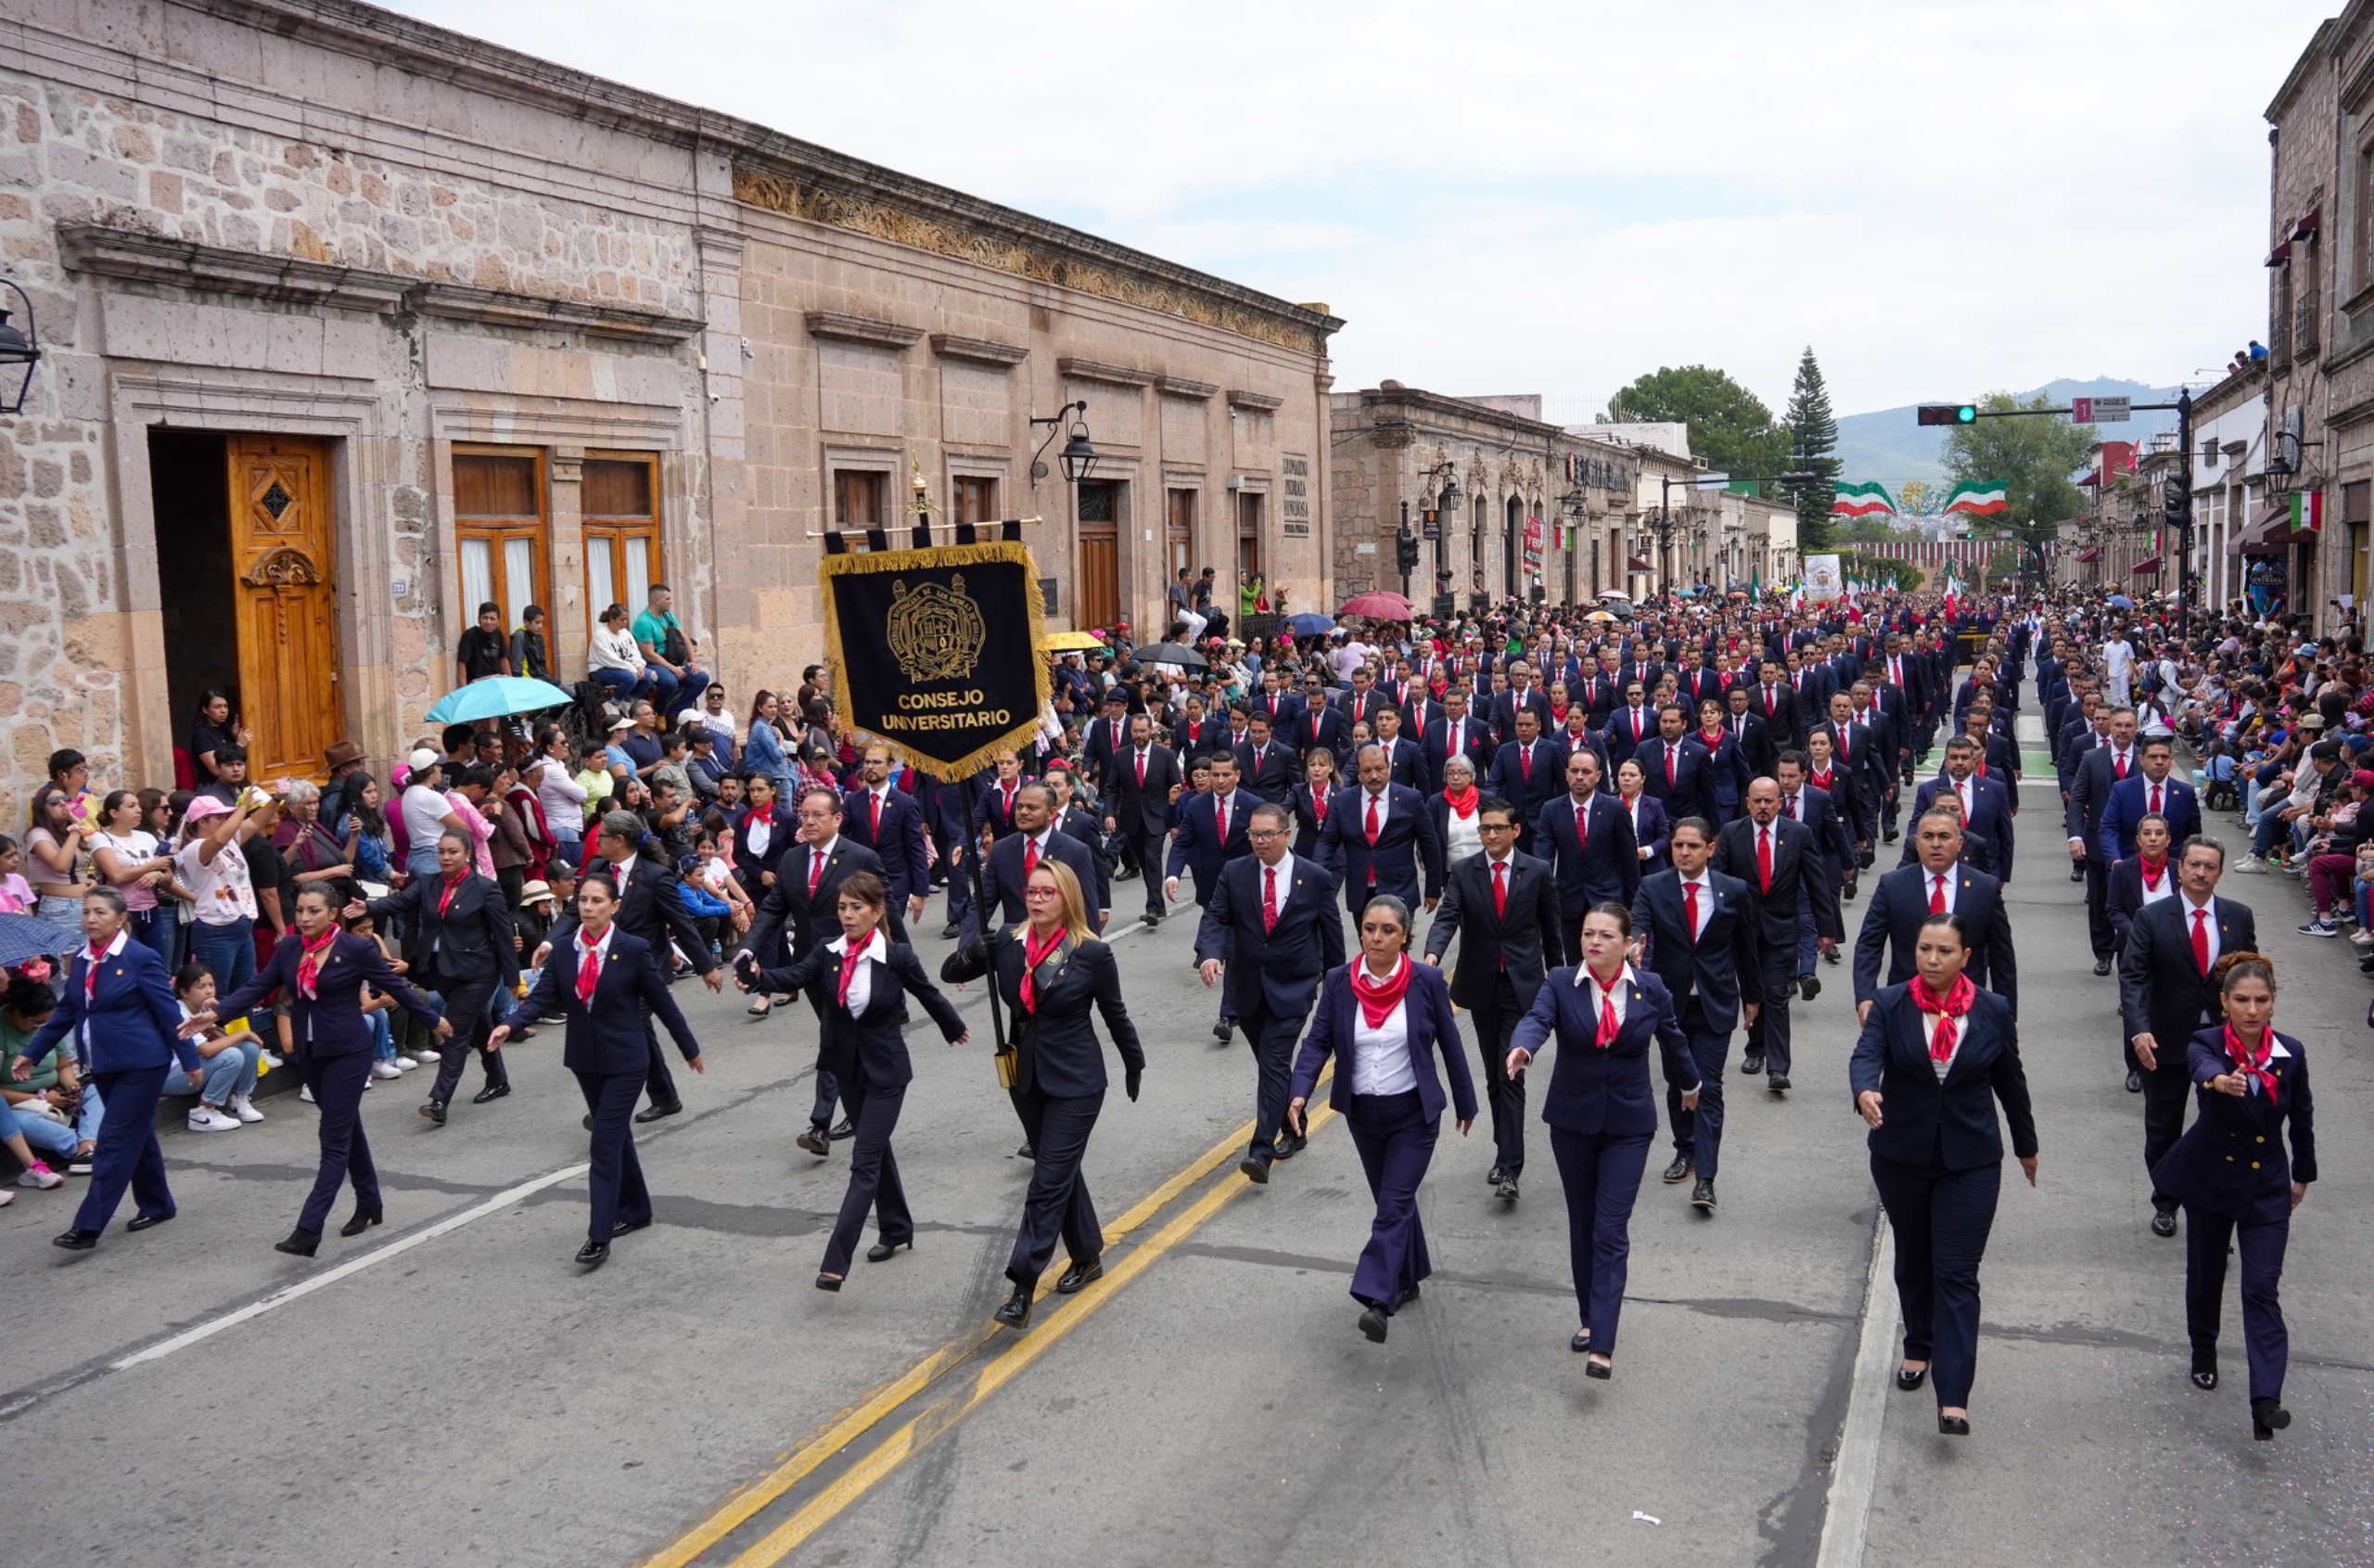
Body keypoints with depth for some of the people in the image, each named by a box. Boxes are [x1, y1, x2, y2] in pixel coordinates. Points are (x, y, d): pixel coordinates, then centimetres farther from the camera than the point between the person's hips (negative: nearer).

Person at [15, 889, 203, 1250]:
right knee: (136, 1137, 17)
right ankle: (157, 1205, 30)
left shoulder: (140, 959, -13)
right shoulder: (81, 958, 7)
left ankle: (88, 1227, -6)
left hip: (141, 1064, -7)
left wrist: (190, 1061, -8)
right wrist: (30, 1052, 11)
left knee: (114, 1142, -7)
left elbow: (169, 1013, -10)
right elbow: (66, 1011, 15)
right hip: (104, 1065, 7)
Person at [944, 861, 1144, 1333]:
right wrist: (969, 956, -24)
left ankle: (1022, 1290, -8)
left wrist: (1134, 1064, 12)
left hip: (1076, 1082, -5)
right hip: (1027, 1078, 5)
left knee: (1049, 1182, -8)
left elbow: (1115, 1014, 0)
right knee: (1061, 1171, 19)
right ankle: (1088, 1257, 37)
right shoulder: (1008, 943, -2)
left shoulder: (1092, 954, -13)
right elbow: (949, 975, -1)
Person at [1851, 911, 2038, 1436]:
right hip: (1901, 1156, 1)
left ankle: (1953, 1397, -7)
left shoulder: (1994, 1012, -3)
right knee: (1912, 1260, 17)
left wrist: (2026, 1146, 18)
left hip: (1970, 1161, -1)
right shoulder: (1890, 1005, -6)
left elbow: (2011, 1081, 8)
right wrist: (1865, 1091, -44)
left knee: (1957, 1274, -6)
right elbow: (1865, 1055, -21)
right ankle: (1918, 1347, 40)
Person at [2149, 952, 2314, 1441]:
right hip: (2211, 1178, 0)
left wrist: (2303, 1175, 18)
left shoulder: (2290, 1053, -7)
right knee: (2206, 1274, 17)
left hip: (2268, 1186, 0)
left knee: (2262, 1288, -8)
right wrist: (2220, 1080, -65)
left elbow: (2301, 1117, 8)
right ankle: (2203, 1351, 43)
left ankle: (2266, 1400, -13)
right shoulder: (2206, 1044, -15)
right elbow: (2202, 1066, -41)